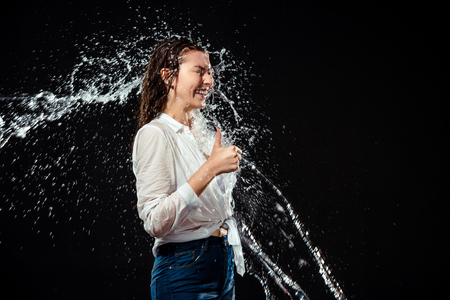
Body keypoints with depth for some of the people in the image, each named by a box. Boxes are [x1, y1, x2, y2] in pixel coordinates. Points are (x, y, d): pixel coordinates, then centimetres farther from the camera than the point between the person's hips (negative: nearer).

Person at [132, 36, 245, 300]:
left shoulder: (197, 135, 15)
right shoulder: (155, 133, -12)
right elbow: (155, 223, -24)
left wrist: (217, 161, 16)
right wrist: (210, 168, -24)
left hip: (222, 265, 8)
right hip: (185, 272, -8)